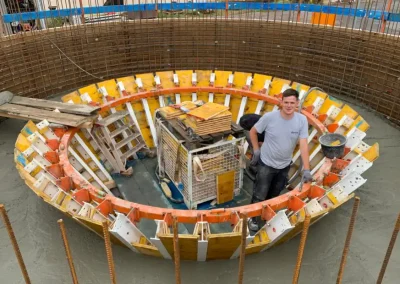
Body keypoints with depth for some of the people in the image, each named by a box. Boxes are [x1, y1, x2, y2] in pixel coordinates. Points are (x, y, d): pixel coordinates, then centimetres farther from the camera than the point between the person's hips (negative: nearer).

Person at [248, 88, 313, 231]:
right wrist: (256, 150, -8)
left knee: (274, 195, 24)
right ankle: (253, 218, 31)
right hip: (266, 163, -3)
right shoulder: (269, 117, -21)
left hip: (285, 165, 3)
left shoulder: (302, 120, -16)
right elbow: (253, 132, -5)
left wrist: (306, 170, -22)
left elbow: (303, 145, -18)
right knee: (260, 195, 6)